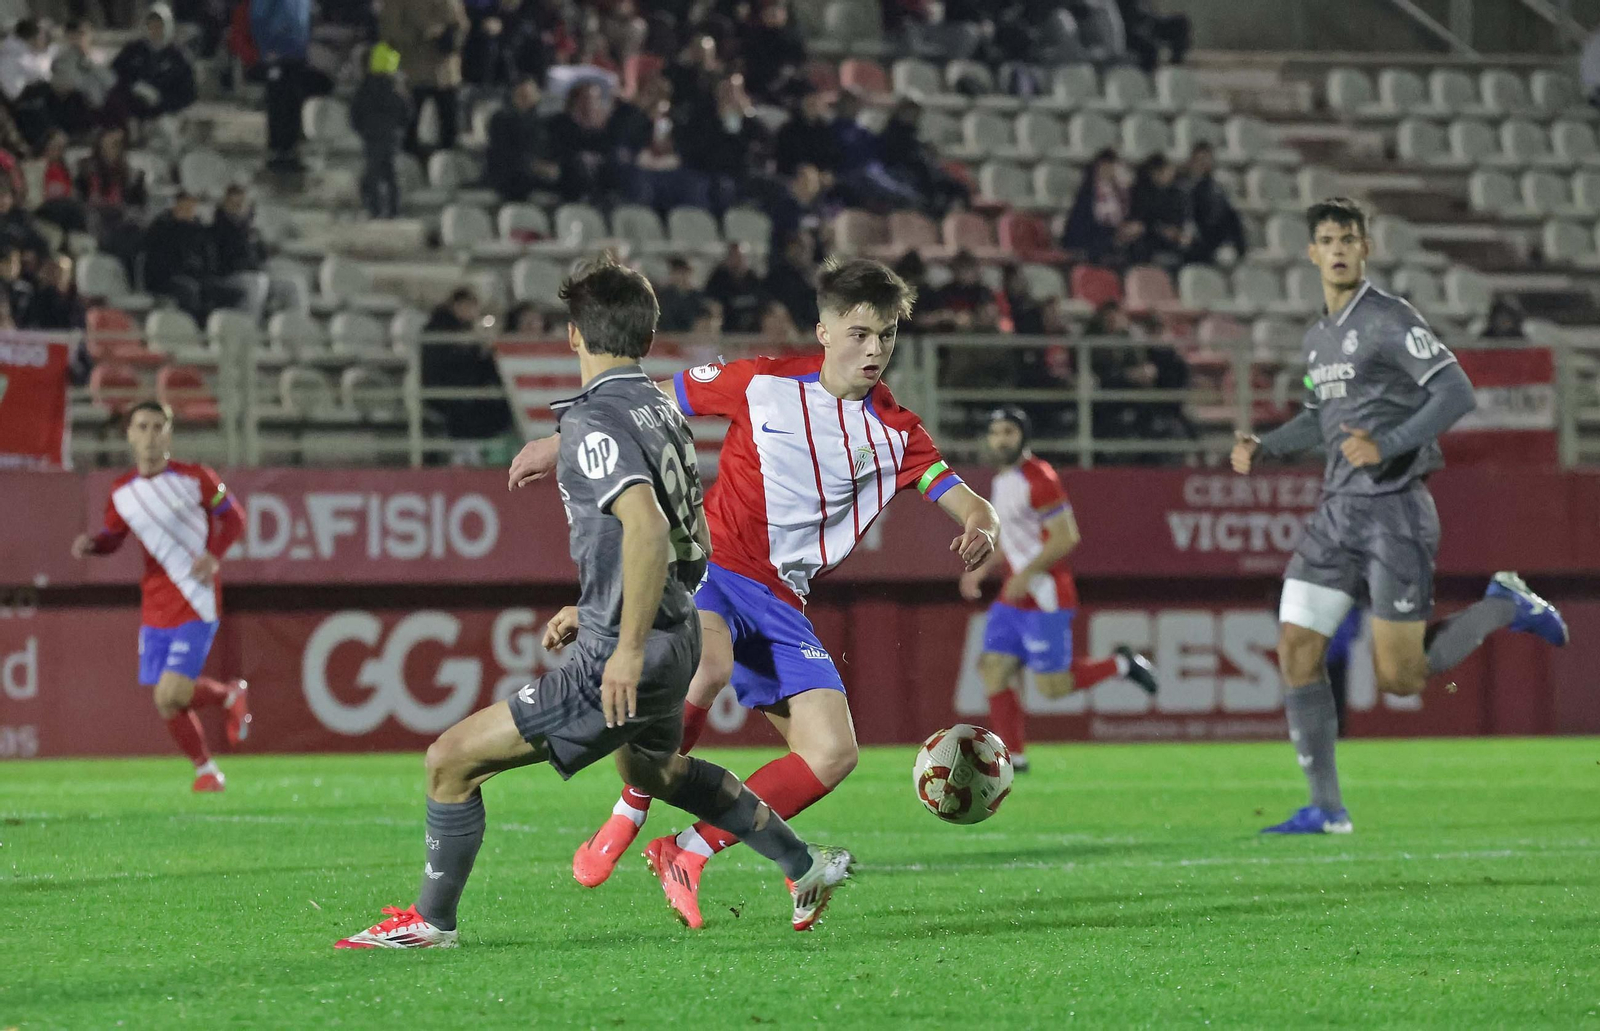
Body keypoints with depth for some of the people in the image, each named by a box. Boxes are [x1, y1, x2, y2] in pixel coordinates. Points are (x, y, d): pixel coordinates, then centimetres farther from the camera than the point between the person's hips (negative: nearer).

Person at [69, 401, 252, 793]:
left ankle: (229, 695, 16)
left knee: (171, 696, -15)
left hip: (196, 606, -4)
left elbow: (232, 516, 2)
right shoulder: (121, 492, 3)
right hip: (154, 610, 4)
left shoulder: (194, 478, -8)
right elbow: (113, 537, 16)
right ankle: (205, 768, 27)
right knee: (166, 705, 4)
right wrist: (89, 544, -7)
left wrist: (213, 555, -14)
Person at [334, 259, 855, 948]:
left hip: (623, 661, -9)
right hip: (678, 641, 9)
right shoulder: (664, 413, 11)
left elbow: (647, 529, -31)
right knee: (651, 766, 38)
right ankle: (806, 866, 48)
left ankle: (431, 921, 6)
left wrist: (628, 647, -30)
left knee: (452, 759, -4)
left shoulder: (595, 421, -16)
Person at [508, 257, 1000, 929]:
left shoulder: (896, 433, 5)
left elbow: (966, 503, 3)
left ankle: (687, 855, -1)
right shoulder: (764, 383, -2)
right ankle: (624, 822, -19)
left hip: (781, 604, 4)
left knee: (834, 753, -11)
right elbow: (659, 400, 10)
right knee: (708, 668, -38)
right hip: (709, 564, -4)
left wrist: (979, 528, -23)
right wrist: (563, 442, 13)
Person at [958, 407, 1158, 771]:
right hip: (1013, 598, 9)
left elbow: (1066, 537, -20)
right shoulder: (1001, 481, 14)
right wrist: (983, 569, 16)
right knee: (993, 668, -2)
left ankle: (1121, 664, 16)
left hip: (1046, 598, -9)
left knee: (1052, 685, -5)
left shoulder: (1038, 478, -15)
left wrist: (1026, 574, -23)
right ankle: (1013, 756, 3)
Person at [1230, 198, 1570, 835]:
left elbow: (1457, 393, -17)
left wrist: (1387, 446, -26)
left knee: (1399, 679, -5)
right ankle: (1326, 809, 3)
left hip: (1393, 510, -7)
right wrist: (1263, 448, 13)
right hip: (1337, 512, 7)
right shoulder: (1318, 338, 14)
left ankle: (1504, 607, 19)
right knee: (1296, 651, -4)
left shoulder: (1390, 320, -10)